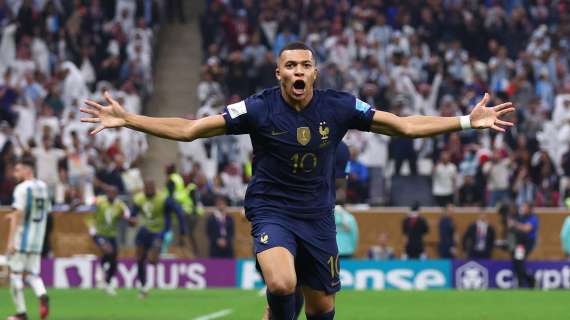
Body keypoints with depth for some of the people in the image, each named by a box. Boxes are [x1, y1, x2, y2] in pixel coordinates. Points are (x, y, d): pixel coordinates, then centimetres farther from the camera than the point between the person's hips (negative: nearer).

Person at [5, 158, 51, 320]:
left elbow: (17, 214, -18)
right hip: (37, 240, 7)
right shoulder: (43, 187, 10)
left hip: (21, 239, -7)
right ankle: (42, 296, -18)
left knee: (15, 273, 4)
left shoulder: (22, 188, -13)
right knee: (32, 273, 12)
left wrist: (10, 241, -20)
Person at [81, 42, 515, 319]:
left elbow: (404, 125, -1)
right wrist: (127, 119, -17)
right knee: (281, 284, -31)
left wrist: (468, 121, -7)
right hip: (271, 209, -3)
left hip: (317, 215, 3)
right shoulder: (259, 109, -13)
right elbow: (189, 129, -9)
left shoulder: (338, 107, -7)